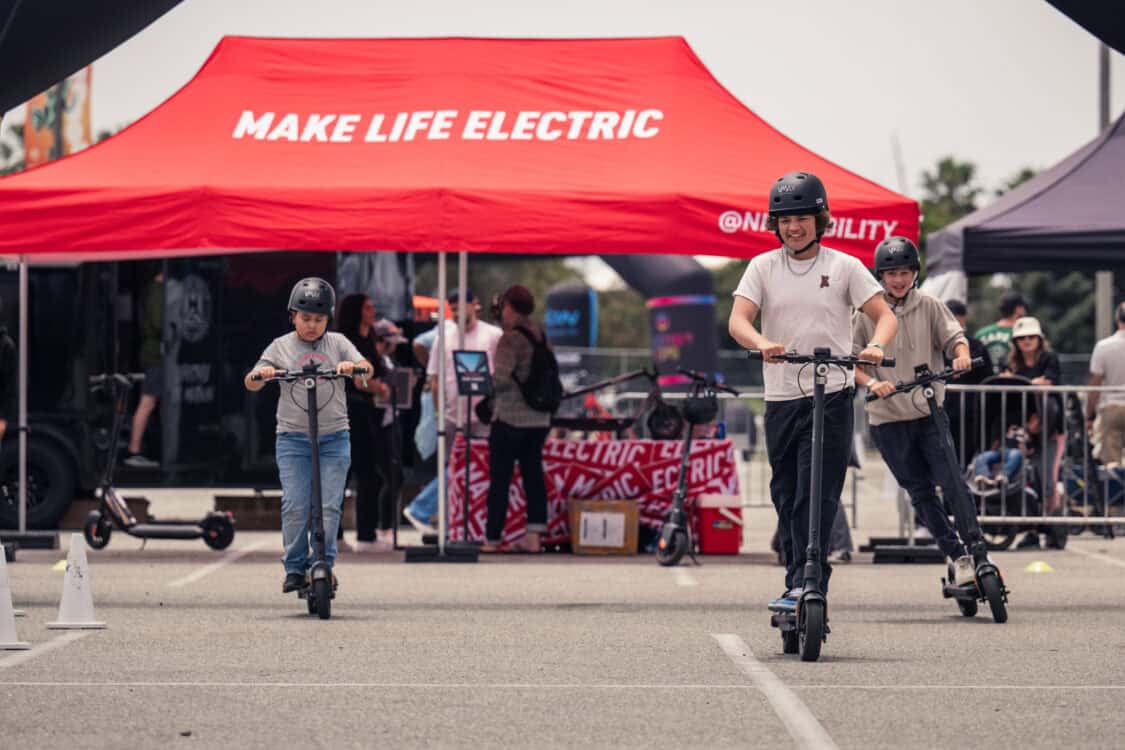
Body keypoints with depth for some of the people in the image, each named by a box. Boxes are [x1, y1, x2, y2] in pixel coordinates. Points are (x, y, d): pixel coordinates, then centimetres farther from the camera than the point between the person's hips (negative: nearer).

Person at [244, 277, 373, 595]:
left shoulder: (337, 343, 8)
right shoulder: (281, 346, 7)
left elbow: (366, 370, -4)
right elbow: (251, 383, 1)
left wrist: (353, 367, -26)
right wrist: (260, 374, -21)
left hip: (334, 438, 0)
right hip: (293, 438, 0)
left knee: (329, 505, -5)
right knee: (295, 506, -7)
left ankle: (325, 564, 6)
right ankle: (294, 568, 2)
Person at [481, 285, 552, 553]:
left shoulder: (510, 339, -14)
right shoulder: (540, 336, 10)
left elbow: (502, 378, -21)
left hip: (510, 418, -7)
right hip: (540, 418, 7)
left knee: (500, 477, 0)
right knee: (533, 473, 8)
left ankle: (492, 538, 3)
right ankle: (534, 534, 3)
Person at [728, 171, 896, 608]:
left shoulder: (843, 266, 1)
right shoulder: (763, 267, 6)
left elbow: (885, 315, 0)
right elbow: (738, 320, -5)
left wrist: (876, 346, -23)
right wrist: (762, 343, -28)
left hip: (831, 396, -3)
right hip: (780, 397, 3)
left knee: (818, 495, -12)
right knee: (786, 497, 9)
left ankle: (806, 583, -15)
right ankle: (799, 580, 20)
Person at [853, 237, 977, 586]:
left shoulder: (929, 306, 3)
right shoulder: (866, 312, -1)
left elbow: (953, 336, 1)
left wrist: (961, 355, -22)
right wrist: (871, 382, -20)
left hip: (930, 412, 0)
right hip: (888, 417, 0)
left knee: (951, 482, -12)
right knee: (920, 492, 3)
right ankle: (958, 557, 9)